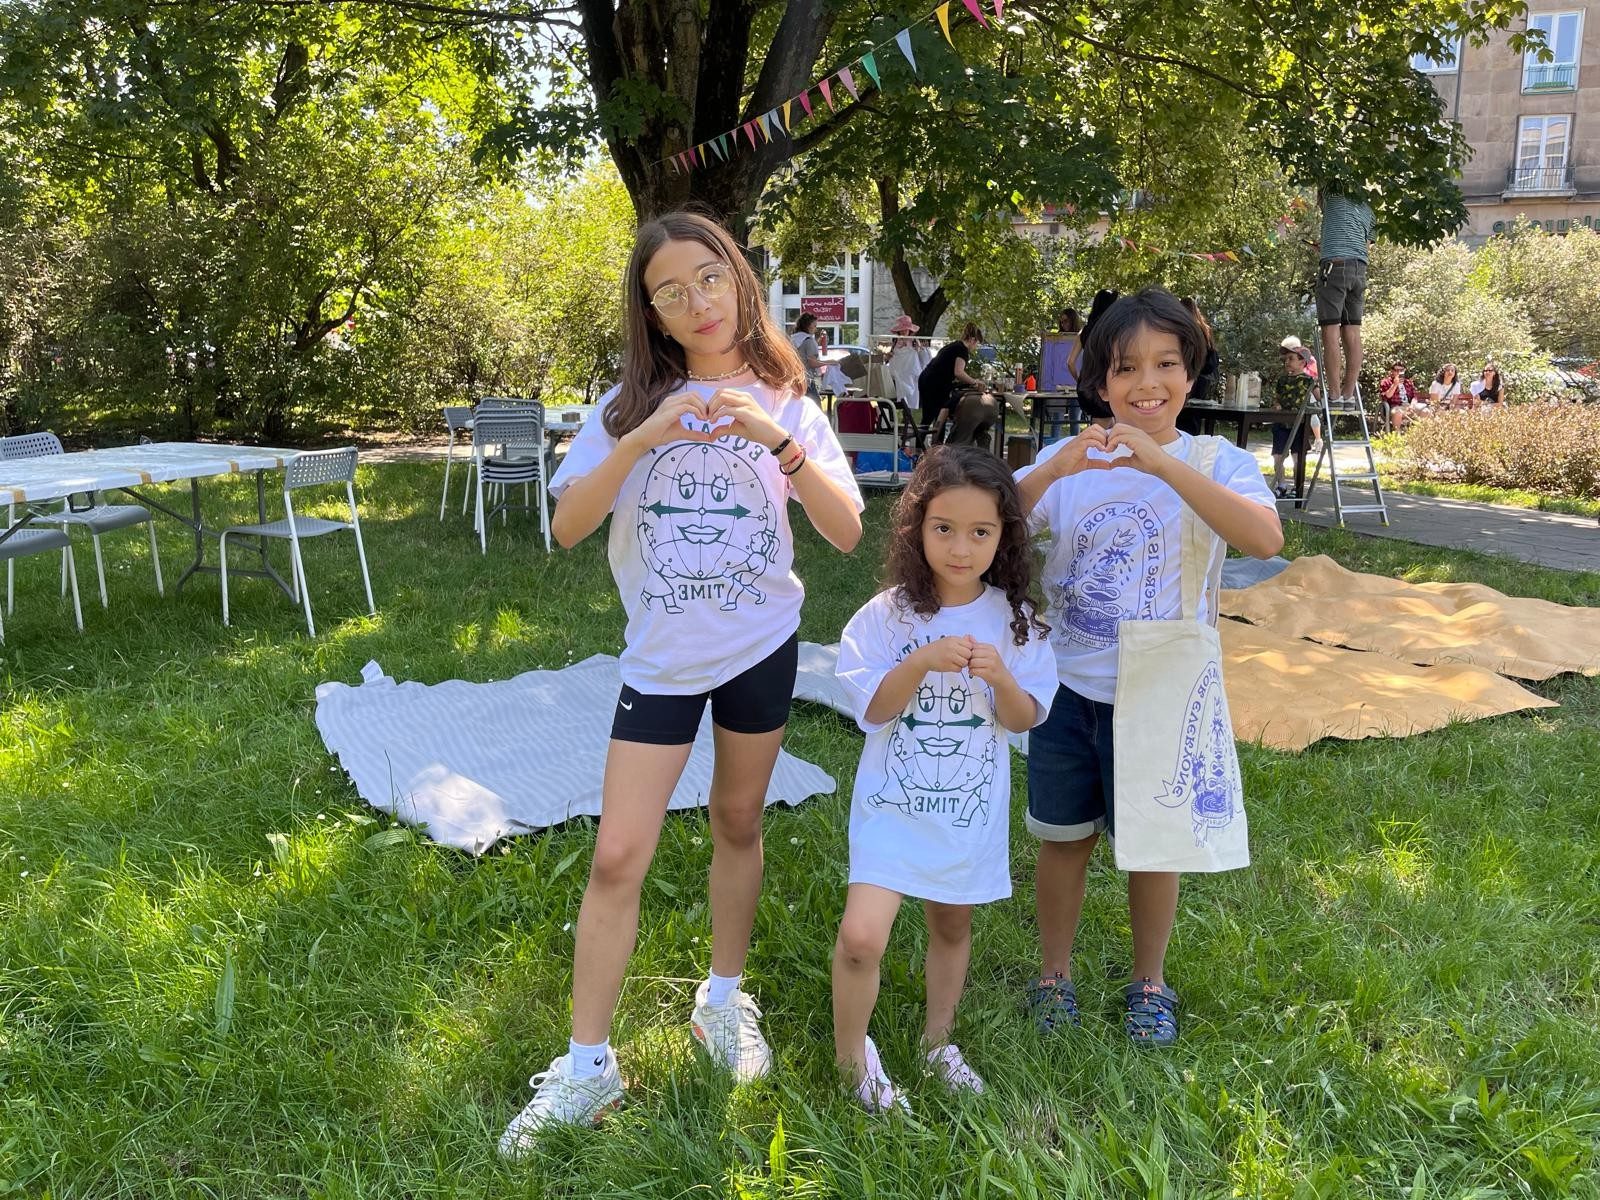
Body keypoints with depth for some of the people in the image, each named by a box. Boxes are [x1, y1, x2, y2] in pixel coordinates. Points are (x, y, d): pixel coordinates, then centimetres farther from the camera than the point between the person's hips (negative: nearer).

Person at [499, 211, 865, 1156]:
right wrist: (642, 440, -25)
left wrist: (779, 439, -26)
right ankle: (587, 1067, 9)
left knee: (739, 824, 14)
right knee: (618, 856, -3)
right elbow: (567, 527, -12)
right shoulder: (631, 403, -2)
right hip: (662, 656, 0)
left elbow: (847, 531, -13)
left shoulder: (785, 403, -2)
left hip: (761, 645, 1)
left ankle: (724, 1002, 35)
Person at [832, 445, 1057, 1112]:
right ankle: (851, 1054, 11)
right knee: (862, 936, -15)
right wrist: (921, 663, -27)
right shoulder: (889, 615, -12)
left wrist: (1001, 680, -23)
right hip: (894, 803, -3)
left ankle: (938, 1040, 44)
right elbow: (872, 709, -12)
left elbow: (1024, 720, -2)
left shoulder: (1013, 619, -4)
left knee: (952, 927, 20)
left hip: (971, 809, 3)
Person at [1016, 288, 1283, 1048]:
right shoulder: (1067, 462, -1)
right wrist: (1053, 471, -28)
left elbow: (1266, 539, -27)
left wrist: (1163, 465, -34)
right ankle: (1053, 975, 35)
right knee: (1062, 837, 15)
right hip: (1066, 688, 2)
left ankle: (1149, 984, 37)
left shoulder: (1217, 463, -7)